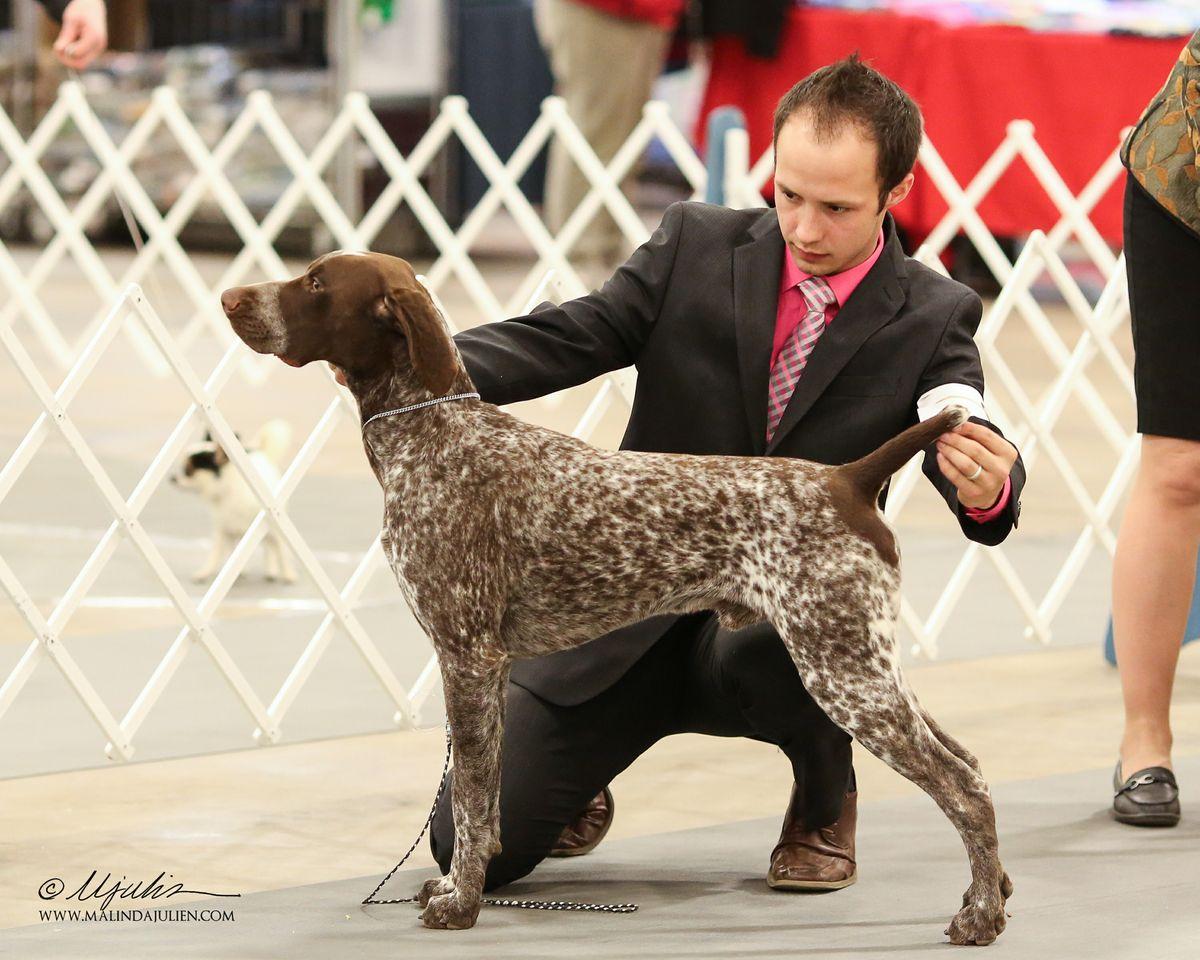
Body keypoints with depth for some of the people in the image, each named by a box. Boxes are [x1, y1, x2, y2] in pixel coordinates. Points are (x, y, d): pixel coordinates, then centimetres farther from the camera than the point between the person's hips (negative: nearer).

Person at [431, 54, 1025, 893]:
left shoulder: (931, 320, -6)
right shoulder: (697, 247, -3)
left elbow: (968, 447, -20)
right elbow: (570, 337, -8)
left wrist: (987, 488, -46)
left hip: (780, 618, -1)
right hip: (628, 608, 1)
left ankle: (825, 799, -3)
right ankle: (577, 785, 27)